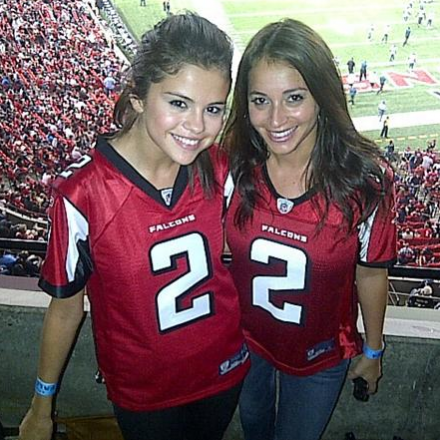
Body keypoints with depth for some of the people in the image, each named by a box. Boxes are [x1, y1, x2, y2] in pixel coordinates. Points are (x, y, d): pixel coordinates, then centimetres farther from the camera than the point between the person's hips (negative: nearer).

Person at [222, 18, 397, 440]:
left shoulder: (366, 179, -27)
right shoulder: (233, 164, -21)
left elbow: (371, 272, -12)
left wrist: (373, 350, 1)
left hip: (320, 355, -2)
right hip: (243, 340, 2)